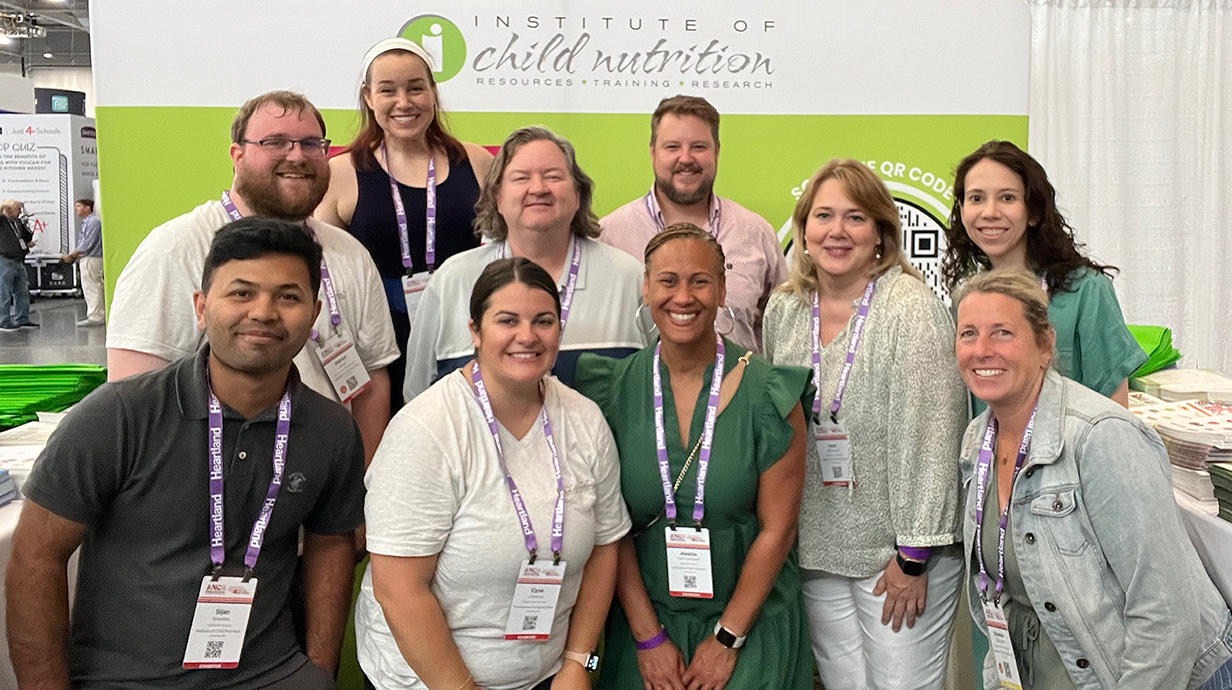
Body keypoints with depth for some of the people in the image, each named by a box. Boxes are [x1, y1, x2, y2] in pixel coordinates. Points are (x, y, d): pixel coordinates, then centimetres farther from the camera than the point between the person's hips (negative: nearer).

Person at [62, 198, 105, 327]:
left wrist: (72, 255, -13)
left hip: (91, 259, -10)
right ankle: (93, 315, 17)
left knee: (92, 289, -7)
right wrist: (72, 256, 10)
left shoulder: (93, 222, -13)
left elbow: (87, 244, -19)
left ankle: (94, 317, -4)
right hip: (86, 260, 10)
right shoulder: (86, 222, 19)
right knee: (88, 289, 12)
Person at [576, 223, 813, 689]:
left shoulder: (768, 394, -11)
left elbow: (777, 529, -9)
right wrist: (648, 637, -7)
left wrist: (726, 639, -9)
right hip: (644, 621, 2)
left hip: (751, 624, -1)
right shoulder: (614, 389, -6)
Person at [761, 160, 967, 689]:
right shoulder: (783, 311, 4)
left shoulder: (911, 308, -12)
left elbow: (928, 437, -15)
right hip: (816, 553, 5)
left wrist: (914, 556, -15)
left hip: (899, 551, -4)